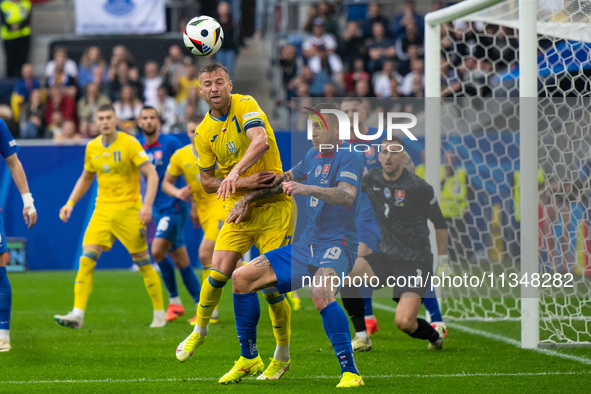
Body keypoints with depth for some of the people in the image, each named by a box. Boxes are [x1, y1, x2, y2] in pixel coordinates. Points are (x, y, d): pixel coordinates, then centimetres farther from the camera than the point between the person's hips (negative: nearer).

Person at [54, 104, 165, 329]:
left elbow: (152, 175, -13)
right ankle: (77, 314, -14)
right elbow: (86, 178, 23)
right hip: (102, 211, 4)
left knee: (142, 261, 0)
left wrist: (147, 204, -26)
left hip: (128, 210, -4)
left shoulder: (129, 144, -9)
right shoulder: (92, 147, 7)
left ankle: (159, 314, 14)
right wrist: (70, 203, 14)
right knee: (87, 258, -11)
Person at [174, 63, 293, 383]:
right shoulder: (204, 133, 3)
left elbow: (261, 141, -28)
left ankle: (282, 357, 11)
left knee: (271, 287, -7)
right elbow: (207, 182, 7)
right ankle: (200, 331, 18)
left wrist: (235, 172, -42)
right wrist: (243, 182, -11)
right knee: (218, 275, -10)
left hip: (274, 205, -4)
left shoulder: (245, 105, -10)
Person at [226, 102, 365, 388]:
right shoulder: (313, 156, 15)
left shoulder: (348, 156, -9)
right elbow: (286, 179, 33)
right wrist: (247, 199, 27)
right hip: (307, 245, 8)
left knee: (321, 293, -39)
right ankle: (249, 359, 16)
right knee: (241, 278, 3)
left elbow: (347, 195, -28)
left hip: (337, 245, -8)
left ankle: (350, 372, -34)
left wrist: (307, 189, -41)